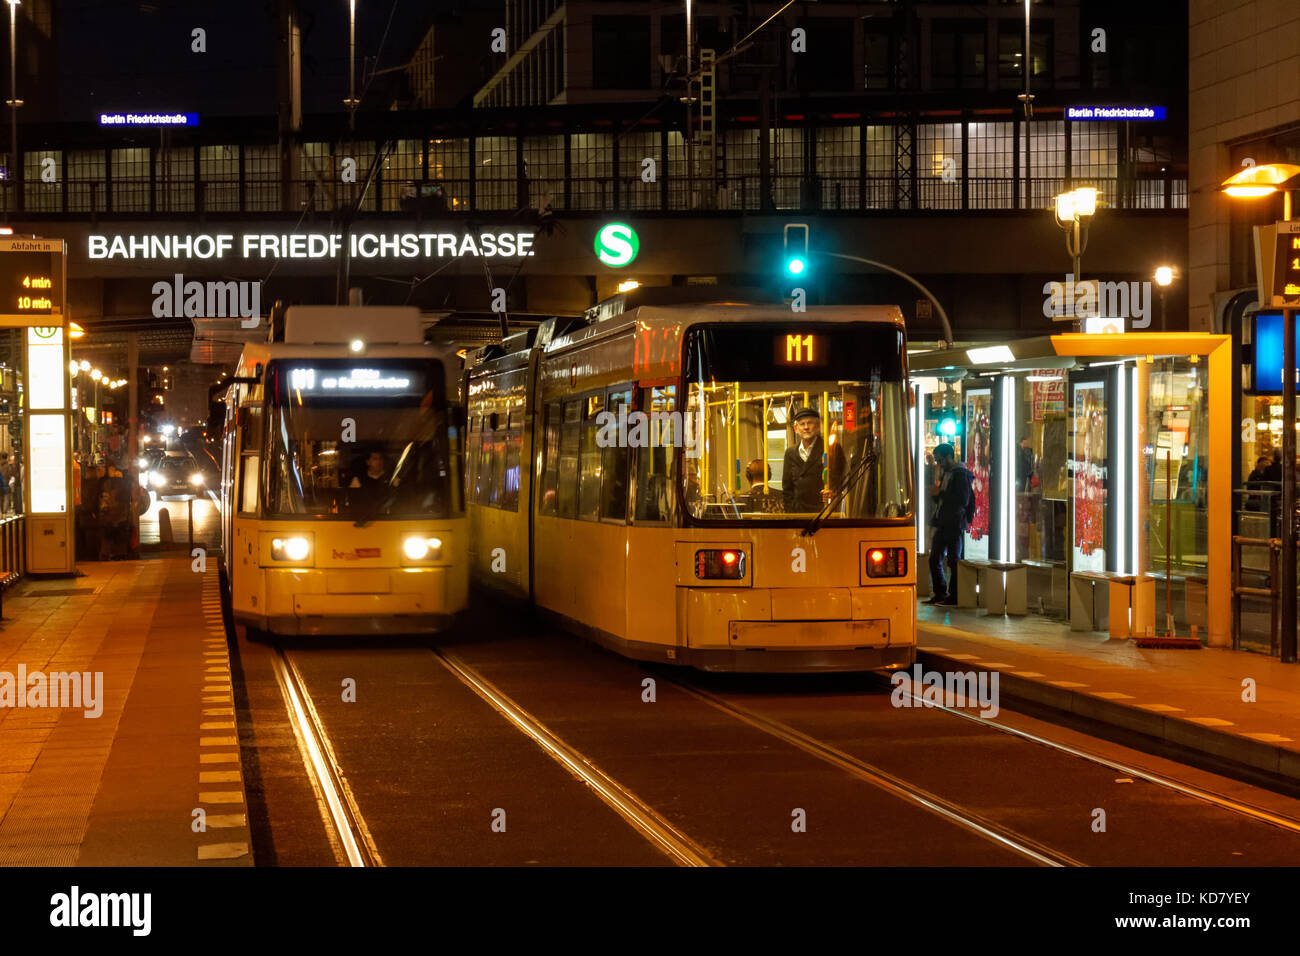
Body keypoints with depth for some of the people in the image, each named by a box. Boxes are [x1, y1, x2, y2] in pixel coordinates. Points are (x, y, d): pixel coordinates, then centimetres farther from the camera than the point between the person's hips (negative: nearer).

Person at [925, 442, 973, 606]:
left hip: (955, 525, -9)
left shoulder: (960, 474, -12)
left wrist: (940, 494, -17)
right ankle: (940, 593, 18)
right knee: (935, 560, 10)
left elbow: (963, 500, -20)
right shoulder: (945, 473, 16)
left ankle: (954, 596, 3)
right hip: (942, 524, 9)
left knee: (954, 561, -3)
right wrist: (937, 495, 3)